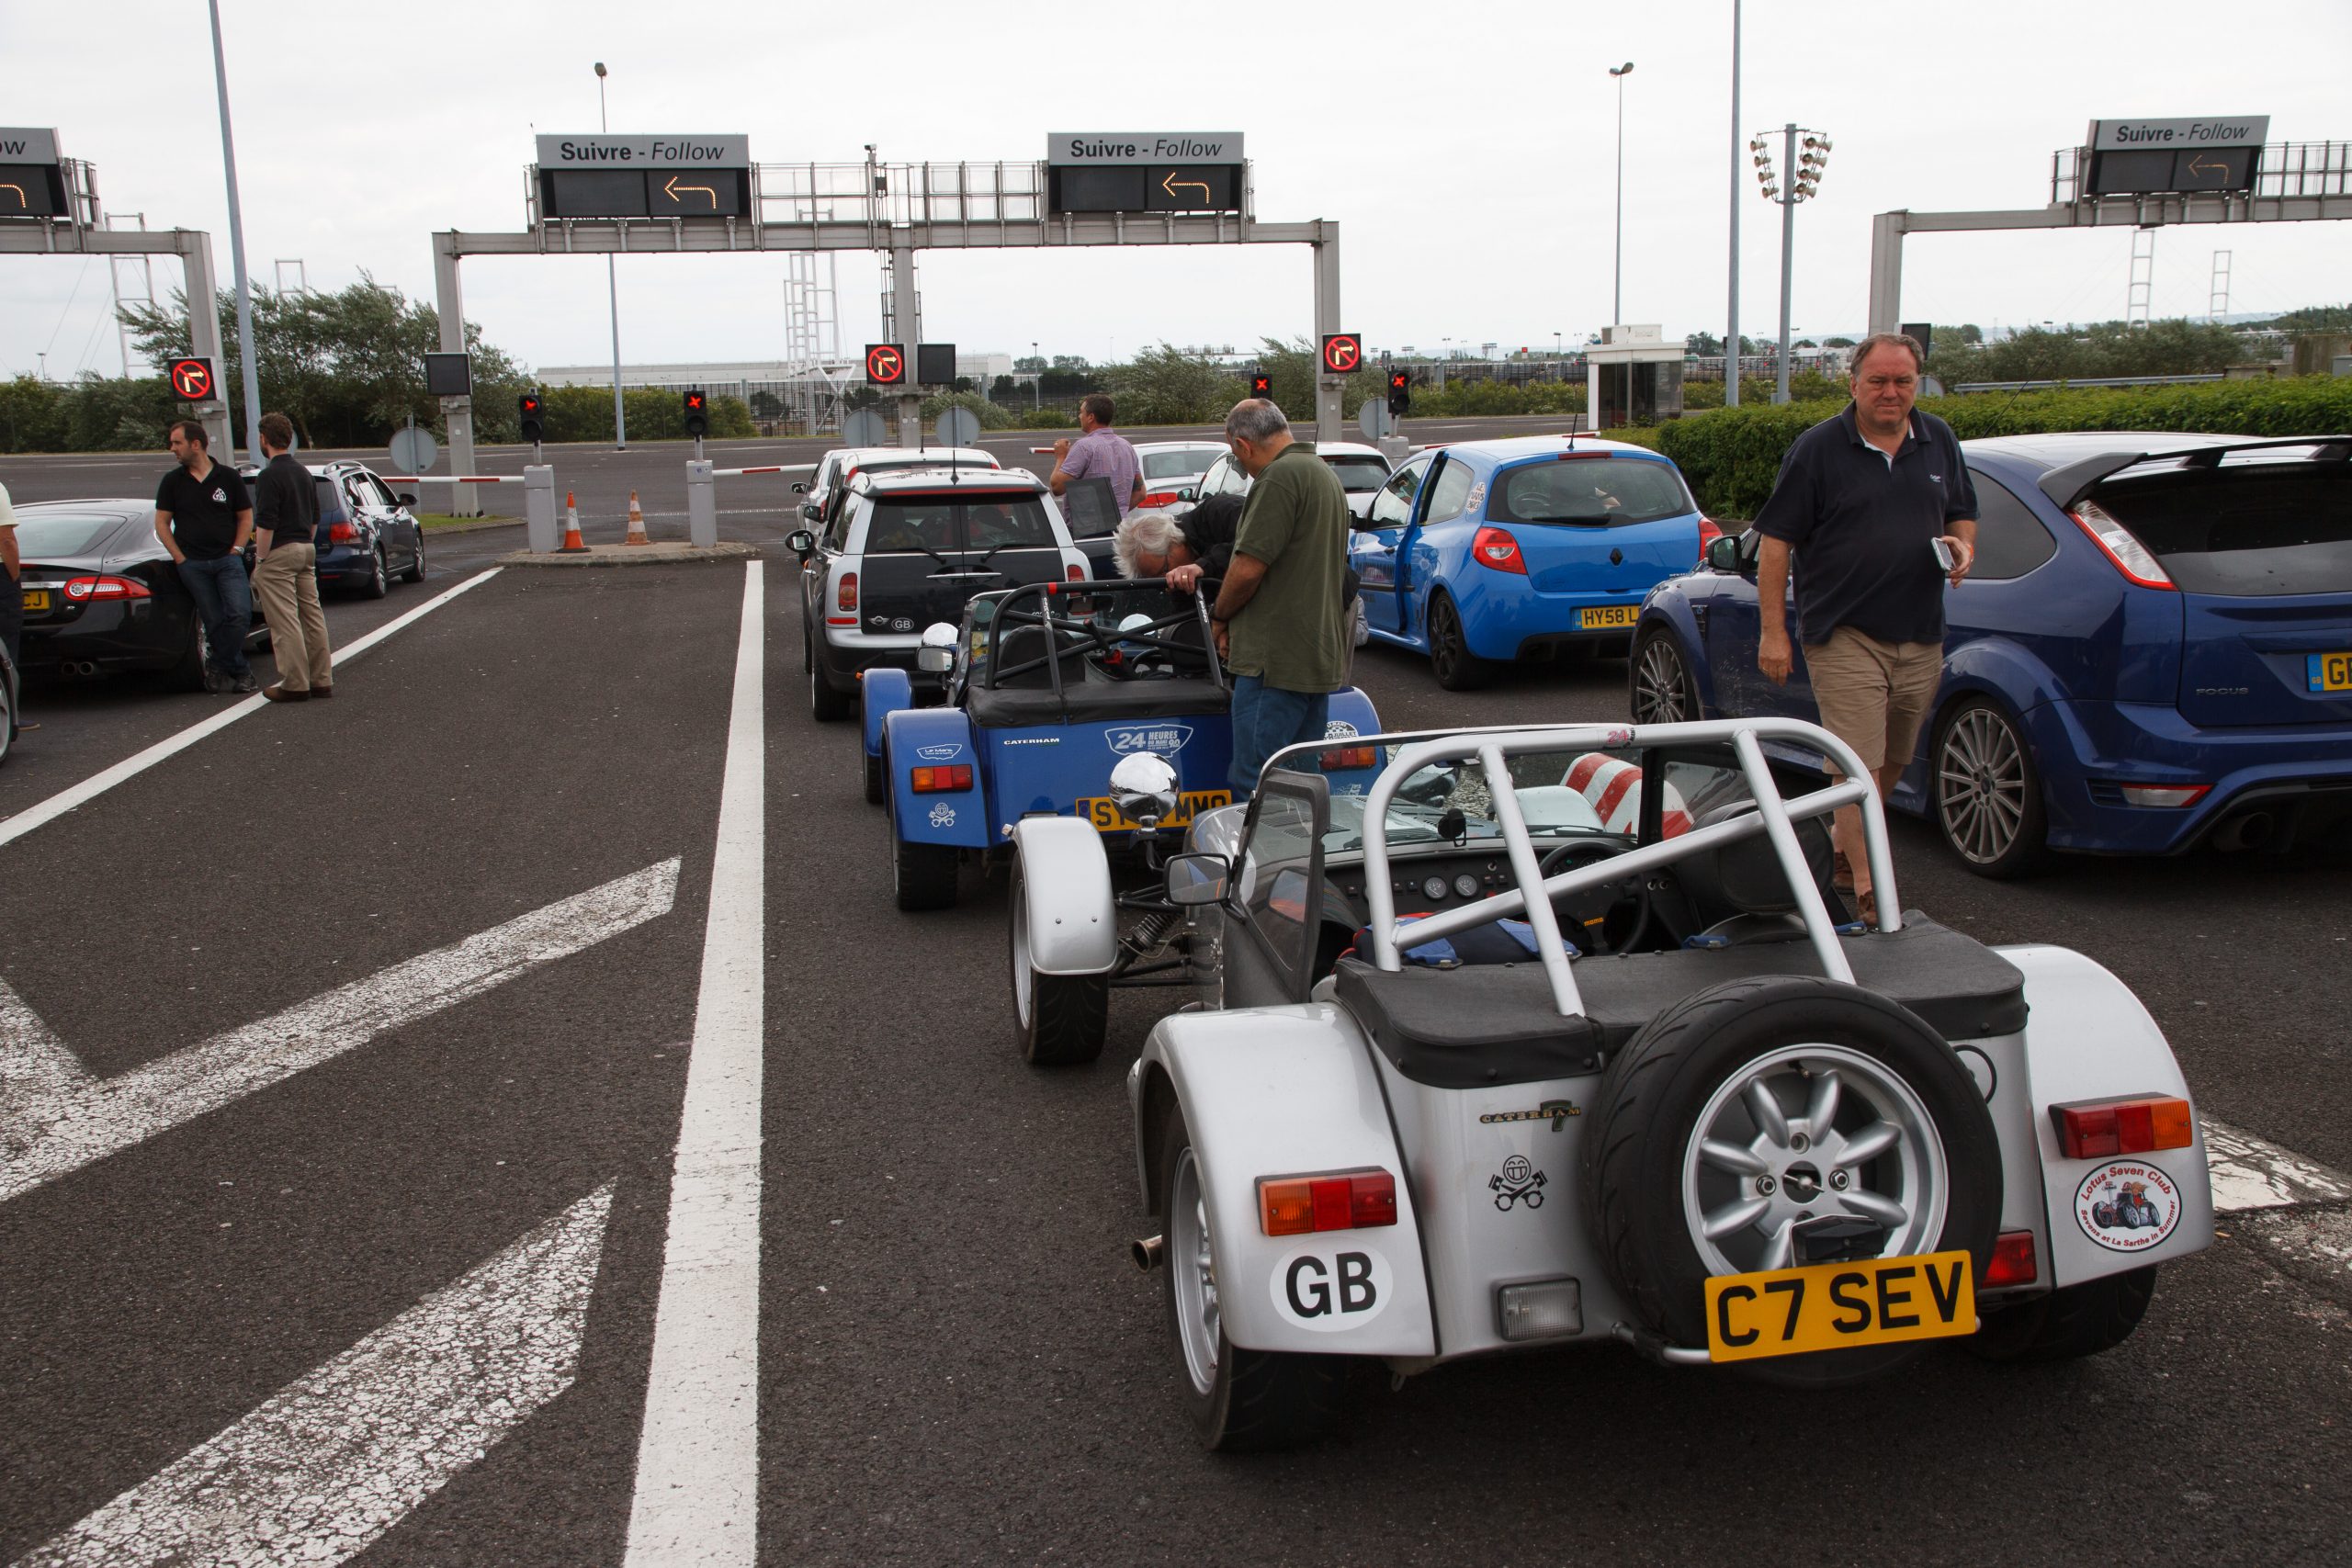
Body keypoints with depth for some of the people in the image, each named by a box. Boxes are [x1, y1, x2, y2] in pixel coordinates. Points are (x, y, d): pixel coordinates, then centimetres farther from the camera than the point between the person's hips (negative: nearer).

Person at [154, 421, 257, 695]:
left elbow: (245, 518, 11)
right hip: (192, 565, 1)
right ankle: (239, 673, 9)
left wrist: (235, 551, -1)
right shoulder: (172, 481, 6)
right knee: (215, 623, -1)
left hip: (227, 560, -1)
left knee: (240, 615, -15)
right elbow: (161, 523, 8)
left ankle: (218, 667, 0)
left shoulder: (228, 477, 5)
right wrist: (180, 558, -2)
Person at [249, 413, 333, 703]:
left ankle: (295, 684, -4)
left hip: (279, 553, -8)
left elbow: (265, 525, -18)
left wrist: (259, 561, -11)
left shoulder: (270, 476, -15)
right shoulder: (304, 473, 12)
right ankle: (321, 680, 12)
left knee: (284, 622, -5)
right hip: (306, 549, 8)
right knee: (312, 616, 10)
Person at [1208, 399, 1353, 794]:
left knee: (1255, 784, -7)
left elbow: (1248, 569, -18)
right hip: (1322, 655, 10)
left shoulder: (1280, 476, -14)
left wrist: (1220, 618, 0)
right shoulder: (1325, 473, 18)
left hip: (1278, 660, -10)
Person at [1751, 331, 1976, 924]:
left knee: (1892, 761, 15)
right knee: (1858, 765, -11)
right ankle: (1870, 892, -7)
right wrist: (1773, 630, -10)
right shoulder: (1818, 449, -5)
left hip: (1921, 637, 6)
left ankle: (1844, 847, 34)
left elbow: (1963, 513, 23)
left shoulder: (1939, 441, 11)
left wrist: (1962, 547, -2)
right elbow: (1776, 540, -6)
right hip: (1844, 635, -5)